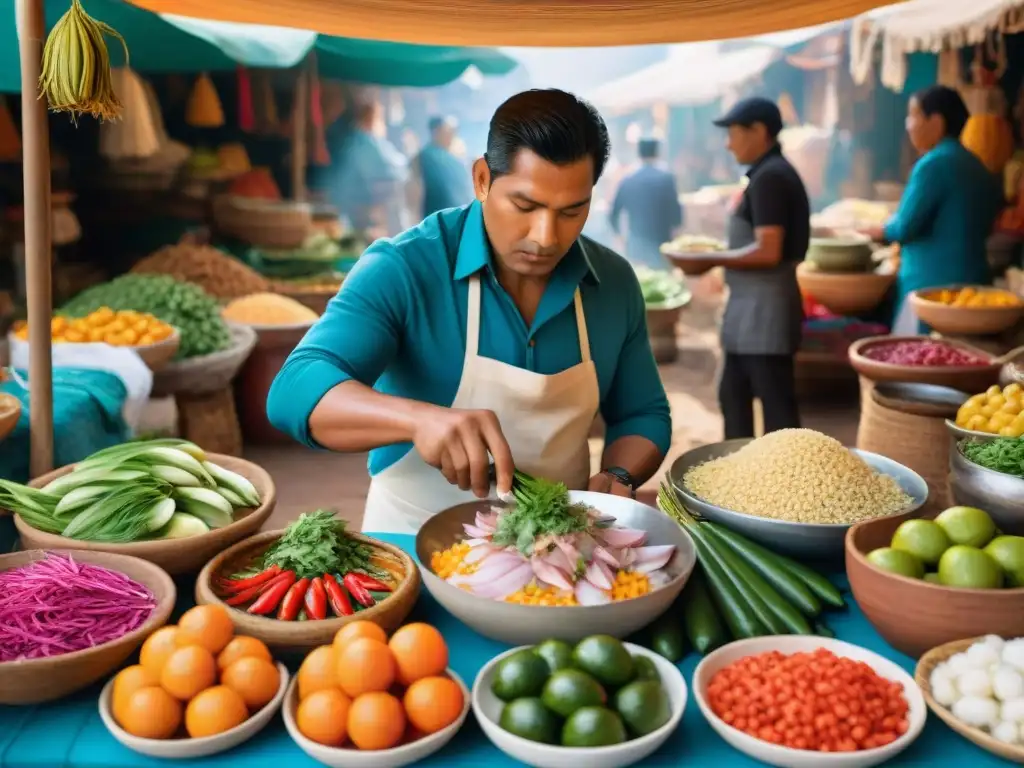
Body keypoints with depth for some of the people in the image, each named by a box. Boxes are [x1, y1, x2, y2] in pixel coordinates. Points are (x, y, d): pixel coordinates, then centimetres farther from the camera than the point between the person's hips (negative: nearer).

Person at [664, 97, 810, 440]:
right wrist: (717, 256, 12)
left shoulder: (770, 177, -16)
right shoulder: (768, 174, 15)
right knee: (733, 395, 18)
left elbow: (767, 251, -22)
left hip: (765, 312, -11)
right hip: (750, 311, 11)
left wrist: (709, 258, -14)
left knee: (776, 405, -3)